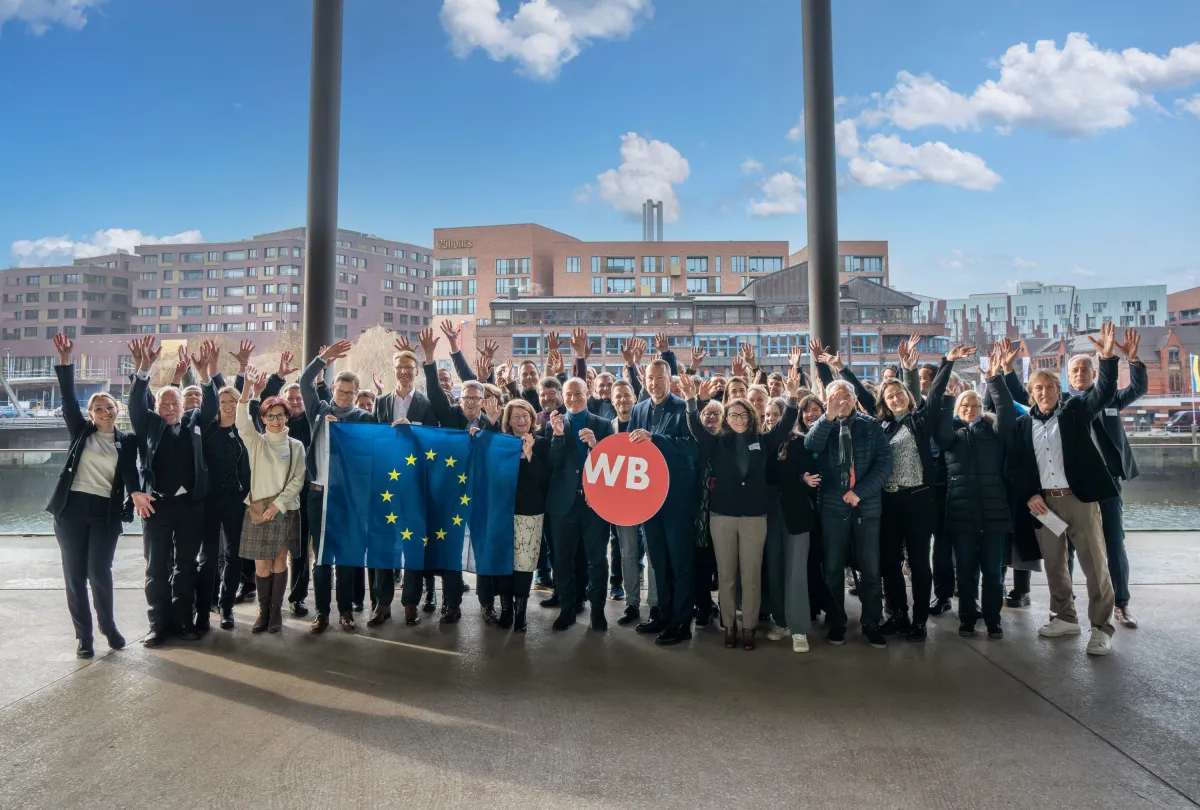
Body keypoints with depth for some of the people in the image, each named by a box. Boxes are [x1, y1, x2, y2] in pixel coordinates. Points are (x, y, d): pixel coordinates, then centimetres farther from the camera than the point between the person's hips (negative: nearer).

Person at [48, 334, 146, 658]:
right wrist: (65, 362, -11)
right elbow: (68, 400, -1)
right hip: (72, 508, 1)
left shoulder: (127, 440, 7)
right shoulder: (81, 432, 9)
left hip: (106, 511, -1)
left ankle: (108, 625, 19)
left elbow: (130, 470, -8)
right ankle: (83, 635, 15)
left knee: (99, 571, -4)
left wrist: (135, 492, -30)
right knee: (74, 573, 3)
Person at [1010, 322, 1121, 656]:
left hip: (1079, 498, -3)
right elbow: (1017, 465, 8)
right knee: (1054, 564, 13)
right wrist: (1029, 495, -4)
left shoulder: (1075, 410, 2)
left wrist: (1108, 359, -29)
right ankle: (1065, 618, 28)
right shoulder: (1023, 424, 7)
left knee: (1094, 564, 0)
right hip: (1043, 502, 3)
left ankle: (1101, 627, 9)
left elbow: (1104, 393, -15)